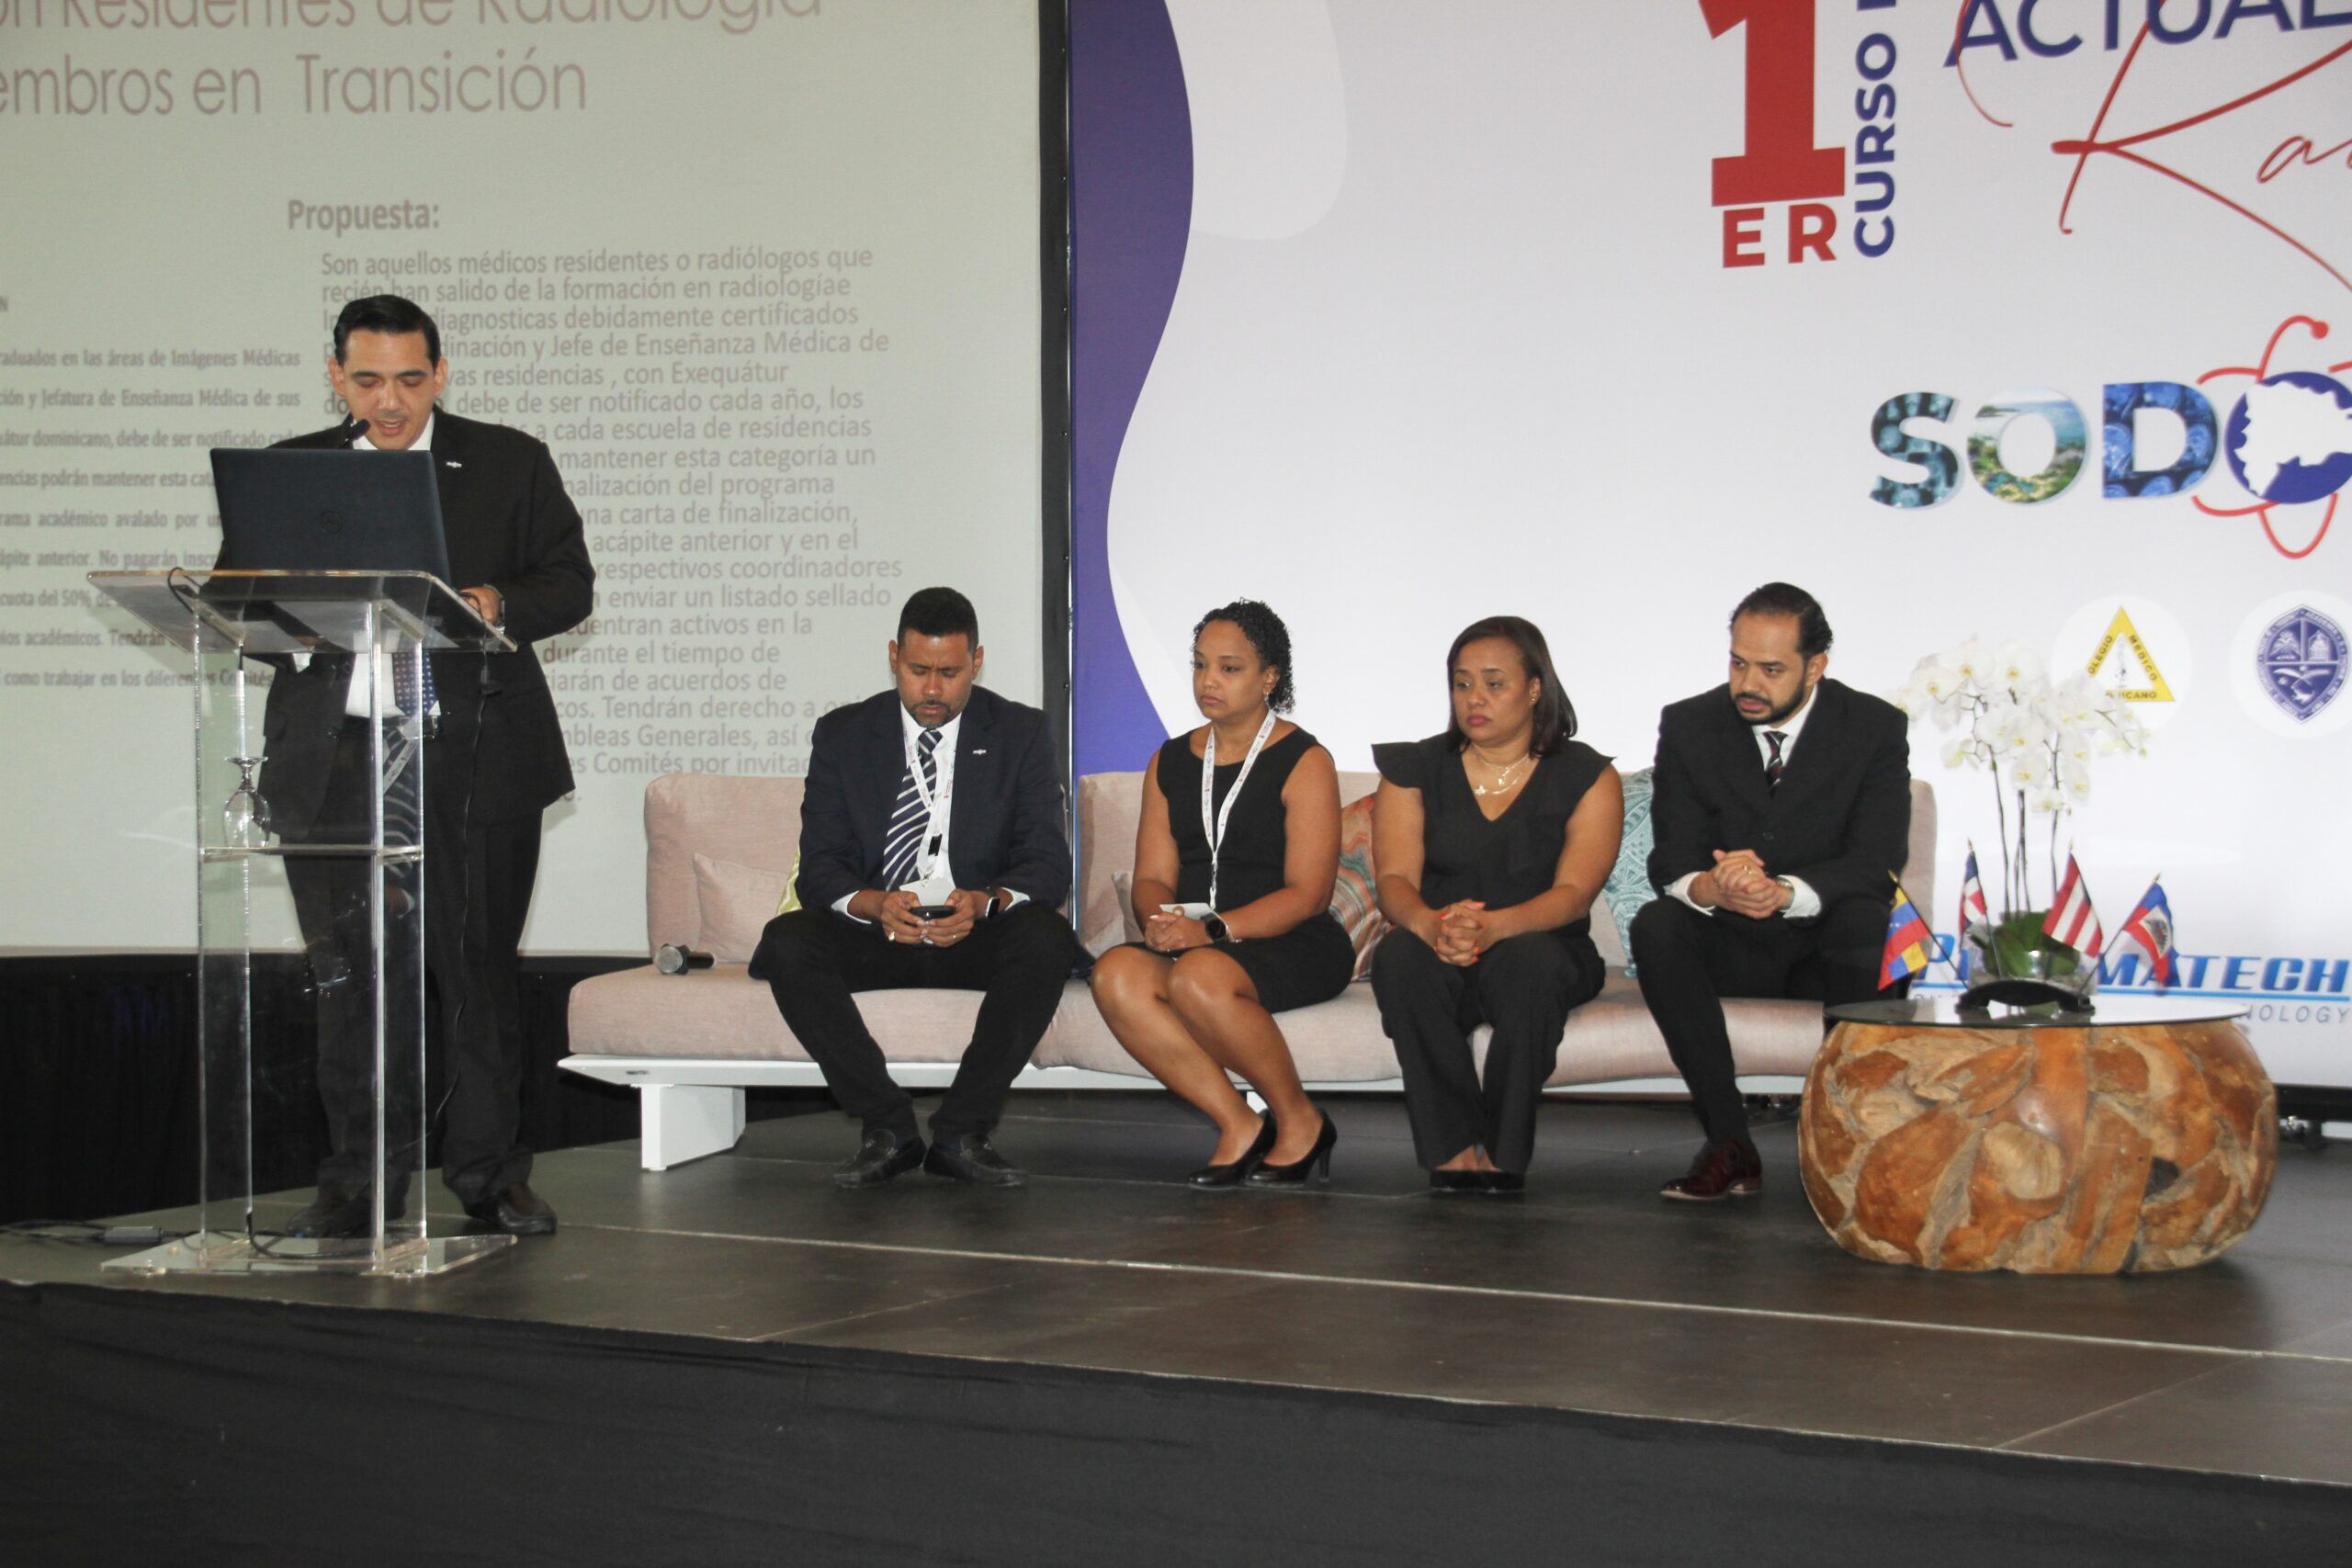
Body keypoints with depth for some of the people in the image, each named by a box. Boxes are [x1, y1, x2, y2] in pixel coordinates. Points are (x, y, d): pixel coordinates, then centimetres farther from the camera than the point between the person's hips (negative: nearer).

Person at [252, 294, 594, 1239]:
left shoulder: (511, 465, 8)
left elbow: (571, 583, 6)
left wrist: (497, 606, -15)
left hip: (475, 760, -1)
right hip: (335, 761, 2)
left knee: (480, 972, 2)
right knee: (347, 974, 3)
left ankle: (490, 1175, 12)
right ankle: (359, 1182, 13)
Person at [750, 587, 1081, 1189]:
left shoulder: (1021, 733, 4)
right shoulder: (843, 734, 6)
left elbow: (1048, 866, -4)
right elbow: (819, 868, -1)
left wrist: (986, 902, -26)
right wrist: (874, 905, -24)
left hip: (980, 934, -1)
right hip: (875, 932, 1)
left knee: (1047, 939, -33)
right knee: (785, 941, -28)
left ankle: (961, 1133, -24)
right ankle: (888, 1128, -21)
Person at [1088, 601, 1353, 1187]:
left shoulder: (1304, 762, -1)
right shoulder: (1169, 763, 17)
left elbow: (1307, 893, -9)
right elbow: (1152, 877, 11)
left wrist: (1212, 929, -21)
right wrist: (1162, 919, -13)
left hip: (1295, 946, -5)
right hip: (1195, 938, 5)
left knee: (1199, 976, -37)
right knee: (1116, 973, -28)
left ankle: (1300, 1122, -14)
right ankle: (1238, 1124, -19)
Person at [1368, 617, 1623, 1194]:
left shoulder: (1587, 777, 4)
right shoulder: (1416, 769, 10)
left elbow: (1574, 892, -10)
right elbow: (1395, 879, -2)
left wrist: (1494, 925, -31)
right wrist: (1432, 925, -28)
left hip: (1543, 951, -1)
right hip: (1437, 958, 2)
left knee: (1528, 959, -37)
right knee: (1398, 954, -33)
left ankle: (1502, 1156, -28)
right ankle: (1453, 1151, -32)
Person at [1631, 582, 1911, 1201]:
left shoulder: (1876, 728, -6)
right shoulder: (1689, 725, -2)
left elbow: (1876, 863, -17)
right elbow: (1672, 860, -9)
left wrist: (1784, 892, -37)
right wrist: (1710, 888, -36)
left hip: (1825, 946, -2)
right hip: (1729, 946, 2)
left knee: (1868, 921, -35)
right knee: (1655, 925, -29)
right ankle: (1729, 1144, -29)